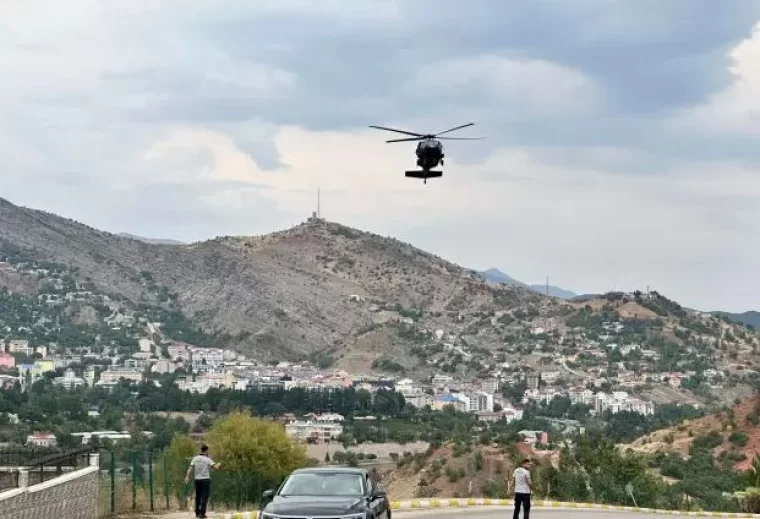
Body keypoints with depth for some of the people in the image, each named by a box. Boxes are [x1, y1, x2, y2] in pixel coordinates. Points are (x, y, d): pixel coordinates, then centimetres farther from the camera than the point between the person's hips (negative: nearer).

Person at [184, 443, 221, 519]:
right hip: (205, 479, -4)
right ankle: (202, 513, -12)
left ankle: (197, 513, 18)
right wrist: (219, 465, 8)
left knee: (198, 496, 14)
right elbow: (216, 467, -14)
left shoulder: (195, 459, 5)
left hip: (197, 479, 4)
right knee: (205, 496, -3)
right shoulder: (208, 459, -7)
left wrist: (187, 477, -8)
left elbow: (190, 468, -4)